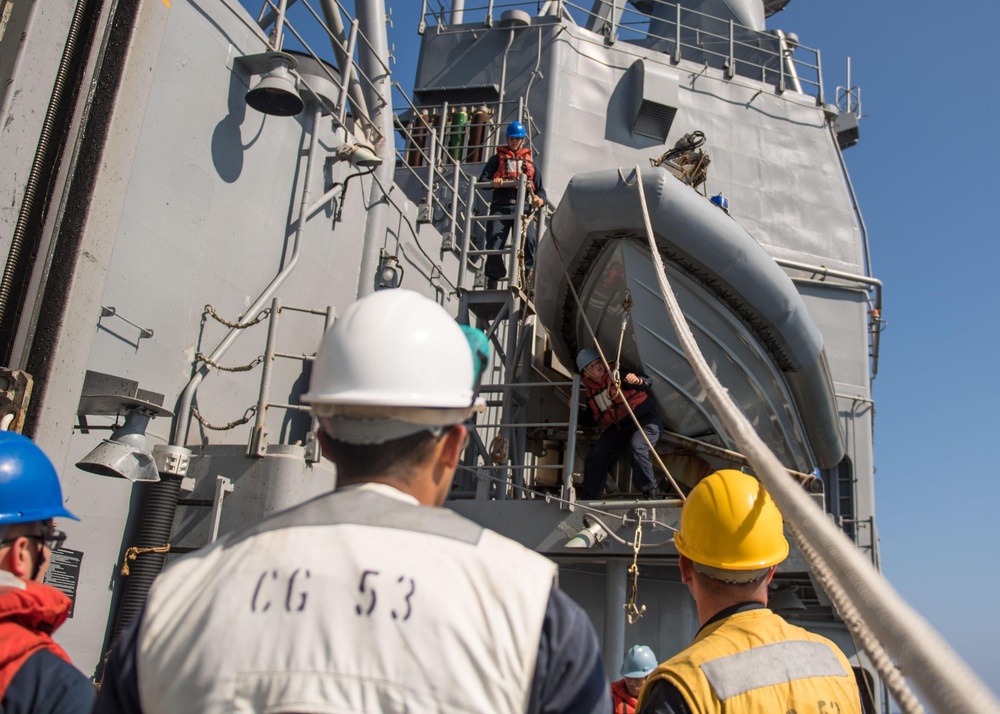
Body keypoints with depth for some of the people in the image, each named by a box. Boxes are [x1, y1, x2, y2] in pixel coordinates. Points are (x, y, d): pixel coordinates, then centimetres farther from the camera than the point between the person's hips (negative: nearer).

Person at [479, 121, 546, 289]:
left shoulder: (530, 162, 27)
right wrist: (493, 182, -11)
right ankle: (492, 281, -1)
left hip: (523, 207, 0)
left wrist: (540, 199, -3)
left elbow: (540, 187, 20)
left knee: (529, 240, -22)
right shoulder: (497, 158, 23)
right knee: (495, 242, -8)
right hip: (501, 206, 0)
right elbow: (483, 179, 12)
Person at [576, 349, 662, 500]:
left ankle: (650, 493, -19)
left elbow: (648, 382, -13)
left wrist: (638, 381, -35)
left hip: (644, 419, -6)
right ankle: (588, 497, 13)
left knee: (637, 446, -34)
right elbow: (596, 418, 18)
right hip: (618, 428, 6)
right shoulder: (590, 391, 9)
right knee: (596, 456, -3)